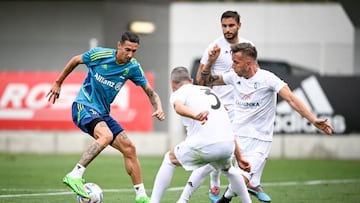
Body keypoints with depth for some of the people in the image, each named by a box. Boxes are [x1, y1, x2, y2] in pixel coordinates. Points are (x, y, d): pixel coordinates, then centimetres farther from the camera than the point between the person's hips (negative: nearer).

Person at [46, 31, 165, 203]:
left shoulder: (133, 67, -2)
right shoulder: (99, 54, -13)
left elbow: (150, 92, 4)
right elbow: (75, 61, 6)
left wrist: (158, 108, -17)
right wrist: (58, 83, 15)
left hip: (102, 113, 6)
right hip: (83, 106, -6)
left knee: (129, 148, 0)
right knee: (106, 136, -34)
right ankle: (75, 175, -35)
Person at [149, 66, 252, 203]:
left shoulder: (178, 93, 12)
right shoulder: (209, 91, 31)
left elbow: (179, 107, -16)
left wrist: (195, 115, -37)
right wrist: (239, 158, 32)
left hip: (205, 145, -5)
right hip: (228, 145, 5)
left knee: (169, 160, 20)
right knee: (227, 168, 38)